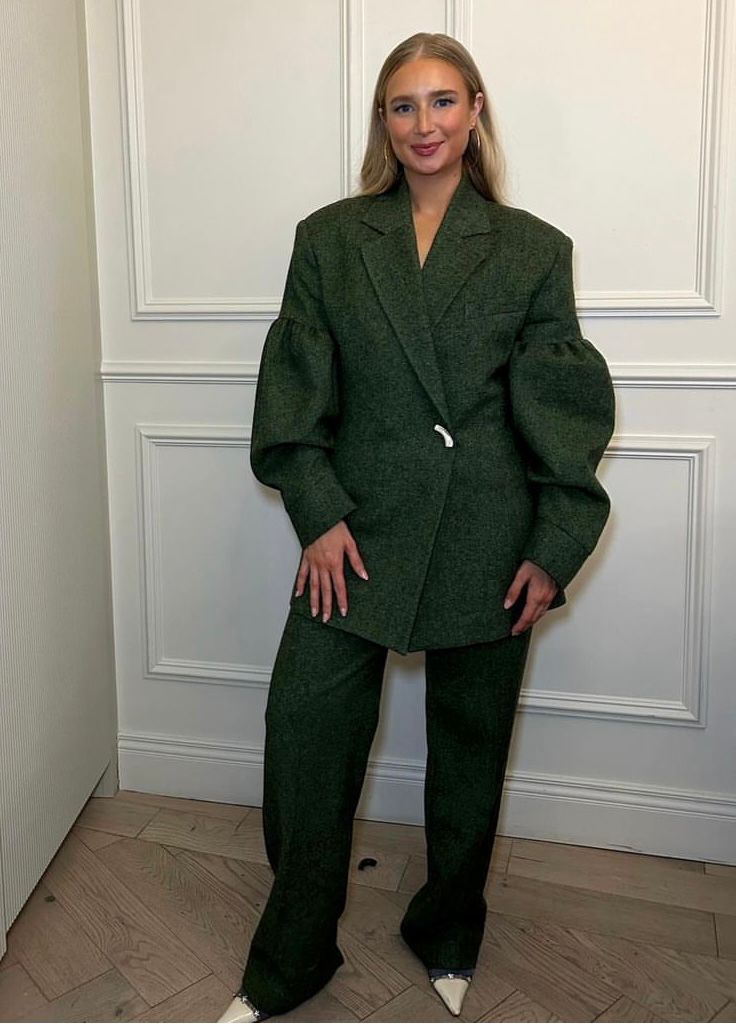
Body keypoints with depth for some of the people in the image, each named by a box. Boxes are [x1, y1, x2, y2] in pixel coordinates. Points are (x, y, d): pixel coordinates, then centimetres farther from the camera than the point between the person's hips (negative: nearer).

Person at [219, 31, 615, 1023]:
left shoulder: (533, 249, 4)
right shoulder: (329, 239, 7)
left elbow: (566, 407, 1)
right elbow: (296, 386, 3)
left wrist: (555, 548, -5)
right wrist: (318, 512, -8)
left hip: (487, 544, 0)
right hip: (358, 531, 1)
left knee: (471, 744, 12)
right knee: (304, 730, -1)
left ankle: (448, 938, 38)